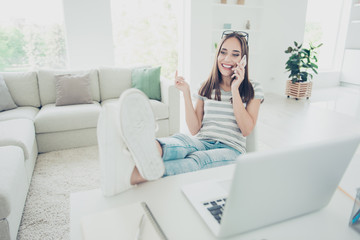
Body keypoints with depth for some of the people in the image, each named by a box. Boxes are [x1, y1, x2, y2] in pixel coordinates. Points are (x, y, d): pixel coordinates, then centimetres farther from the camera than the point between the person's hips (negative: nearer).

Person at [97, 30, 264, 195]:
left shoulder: (253, 90, 10)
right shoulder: (207, 87, 16)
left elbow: (246, 130, -4)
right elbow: (194, 129, 7)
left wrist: (235, 90, -8)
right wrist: (186, 93, -2)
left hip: (231, 150, -2)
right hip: (202, 142, 3)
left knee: (197, 160, -37)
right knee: (179, 142, -35)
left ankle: (131, 175, -61)